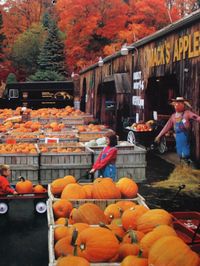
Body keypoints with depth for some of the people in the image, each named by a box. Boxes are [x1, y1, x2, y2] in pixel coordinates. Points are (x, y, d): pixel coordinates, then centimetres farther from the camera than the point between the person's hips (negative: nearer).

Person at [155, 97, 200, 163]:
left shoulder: (187, 113, -3)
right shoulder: (173, 116, 13)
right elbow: (167, 126, 18)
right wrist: (159, 136, 19)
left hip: (186, 135, -5)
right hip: (178, 136, 5)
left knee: (186, 154, -8)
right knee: (180, 154, 10)